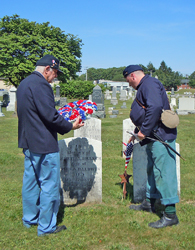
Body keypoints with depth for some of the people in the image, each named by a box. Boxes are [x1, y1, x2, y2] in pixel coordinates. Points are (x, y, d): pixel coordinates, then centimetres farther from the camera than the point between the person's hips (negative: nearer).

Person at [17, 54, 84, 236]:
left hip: (28, 142, 10)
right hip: (44, 144, -10)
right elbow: (50, 115, -22)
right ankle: (46, 226, 9)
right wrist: (71, 126, -9)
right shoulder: (41, 85, -18)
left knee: (30, 181, 18)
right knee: (49, 184, 0)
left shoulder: (24, 83, 14)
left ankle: (29, 219, 30)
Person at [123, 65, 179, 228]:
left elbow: (155, 107, -28)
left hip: (161, 136, -11)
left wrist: (144, 131, -23)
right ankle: (149, 203, 36)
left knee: (163, 173, -10)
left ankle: (170, 215, -6)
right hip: (154, 137, 11)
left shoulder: (149, 84, -12)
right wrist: (137, 133, 36)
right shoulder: (144, 87, 23)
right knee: (152, 170, 21)